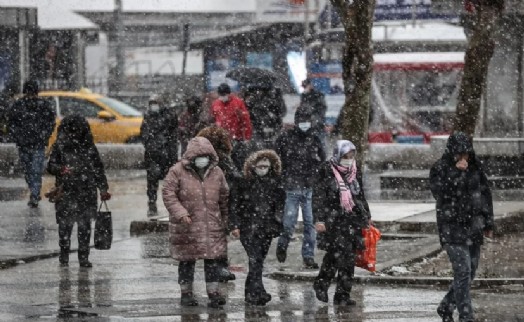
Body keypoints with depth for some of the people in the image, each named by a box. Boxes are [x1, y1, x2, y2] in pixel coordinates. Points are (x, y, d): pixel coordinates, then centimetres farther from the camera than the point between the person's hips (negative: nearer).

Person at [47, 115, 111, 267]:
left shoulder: (89, 146, 9)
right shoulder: (60, 146, 4)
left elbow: (98, 168, 13)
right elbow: (50, 165, 1)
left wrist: (103, 189, 9)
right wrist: (60, 169, -21)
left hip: (87, 193, 1)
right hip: (66, 192, -1)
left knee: (85, 226, 0)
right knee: (65, 225, -2)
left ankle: (84, 257, 6)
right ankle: (64, 256, 10)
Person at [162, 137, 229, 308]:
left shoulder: (216, 173, 7)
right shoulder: (178, 171, -6)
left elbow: (224, 198, 14)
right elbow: (168, 194, -9)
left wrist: (226, 222, 14)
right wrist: (180, 213, -21)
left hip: (212, 226, 3)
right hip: (186, 226, -3)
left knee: (213, 259, 0)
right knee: (187, 260, 5)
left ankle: (214, 293, 5)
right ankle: (186, 293, 16)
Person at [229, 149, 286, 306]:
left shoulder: (275, 184, 8)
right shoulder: (244, 184, -1)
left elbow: (280, 205, 13)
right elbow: (234, 205, 0)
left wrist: (277, 223, 4)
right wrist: (234, 225, -6)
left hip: (266, 228, 4)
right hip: (248, 227, -4)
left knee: (258, 261, 7)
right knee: (255, 259, -16)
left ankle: (250, 293, 18)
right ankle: (258, 292, -23)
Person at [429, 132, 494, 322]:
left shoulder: (475, 168, 7)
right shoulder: (439, 169, -7)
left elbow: (485, 194, 14)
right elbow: (439, 192, -22)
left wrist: (488, 223, 13)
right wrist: (456, 171, -25)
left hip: (474, 228, 6)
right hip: (452, 227, -6)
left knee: (470, 272, 9)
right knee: (463, 271, -14)